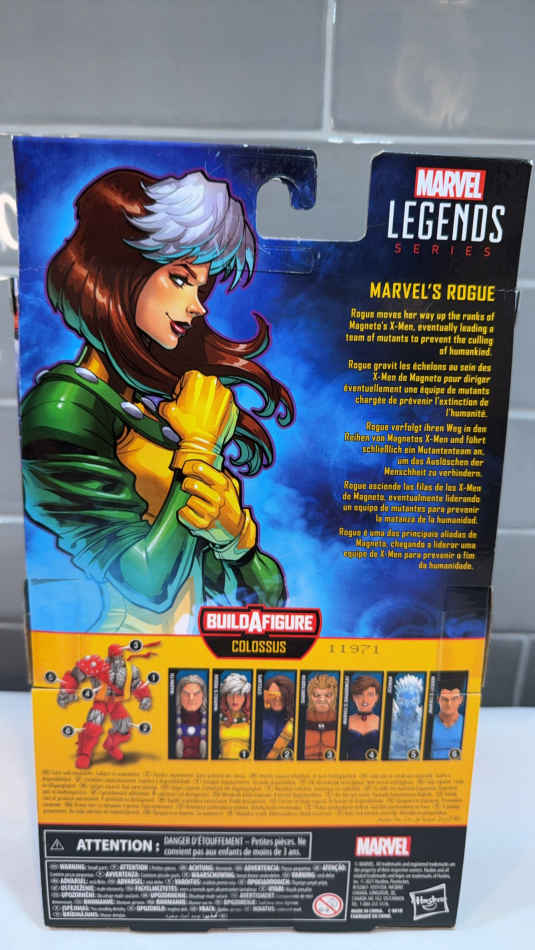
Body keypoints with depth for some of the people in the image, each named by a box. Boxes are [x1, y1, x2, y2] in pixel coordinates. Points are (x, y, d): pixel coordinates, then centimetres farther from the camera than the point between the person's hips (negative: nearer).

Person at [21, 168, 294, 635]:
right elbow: (149, 584, -23)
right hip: (139, 630, -5)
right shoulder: (62, 411, -21)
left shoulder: (190, 384, -4)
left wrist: (234, 526, -21)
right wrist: (198, 447, -20)